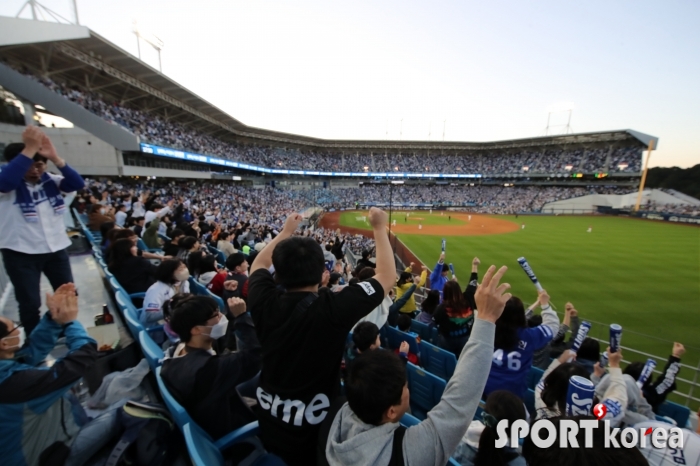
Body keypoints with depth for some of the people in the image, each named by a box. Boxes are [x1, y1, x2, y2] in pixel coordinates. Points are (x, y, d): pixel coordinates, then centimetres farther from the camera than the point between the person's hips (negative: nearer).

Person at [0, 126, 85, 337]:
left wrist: (55, 157, -25)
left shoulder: (50, 181, 1)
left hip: (56, 249, 3)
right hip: (21, 253, -3)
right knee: (29, 303, 7)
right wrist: (30, 148, -32)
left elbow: (77, 184, -15)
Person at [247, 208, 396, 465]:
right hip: (314, 434, -3)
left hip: (269, 427, 4)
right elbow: (387, 277, -15)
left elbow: (259, 264, 6)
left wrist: (286, 231, 15)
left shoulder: (265, 303, -17)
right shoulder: (334, 307, -28)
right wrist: (380, 229, -5)